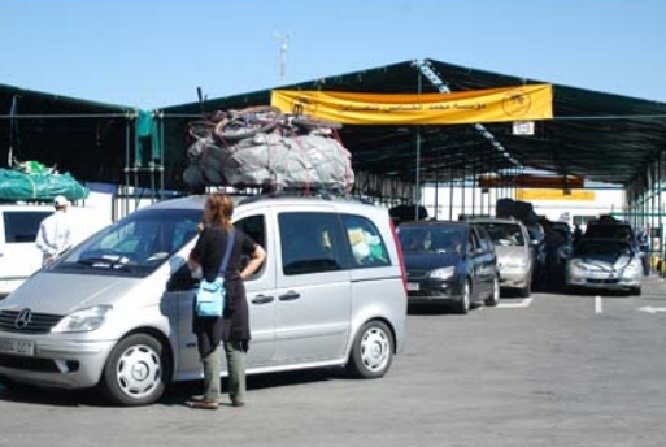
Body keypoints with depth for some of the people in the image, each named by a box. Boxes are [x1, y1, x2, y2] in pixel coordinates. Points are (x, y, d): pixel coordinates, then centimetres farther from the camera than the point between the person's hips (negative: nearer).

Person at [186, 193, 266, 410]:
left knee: (210, 346, -1)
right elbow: (260, 254, 16)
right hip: (236, 295, 6)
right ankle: (238, 395, 14)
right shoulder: (238, 234, 9)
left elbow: (193, 263, -7)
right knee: (235, 345, 11)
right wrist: (243, 274, 11)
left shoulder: (209, 234, -10)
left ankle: (211, 397, -2)